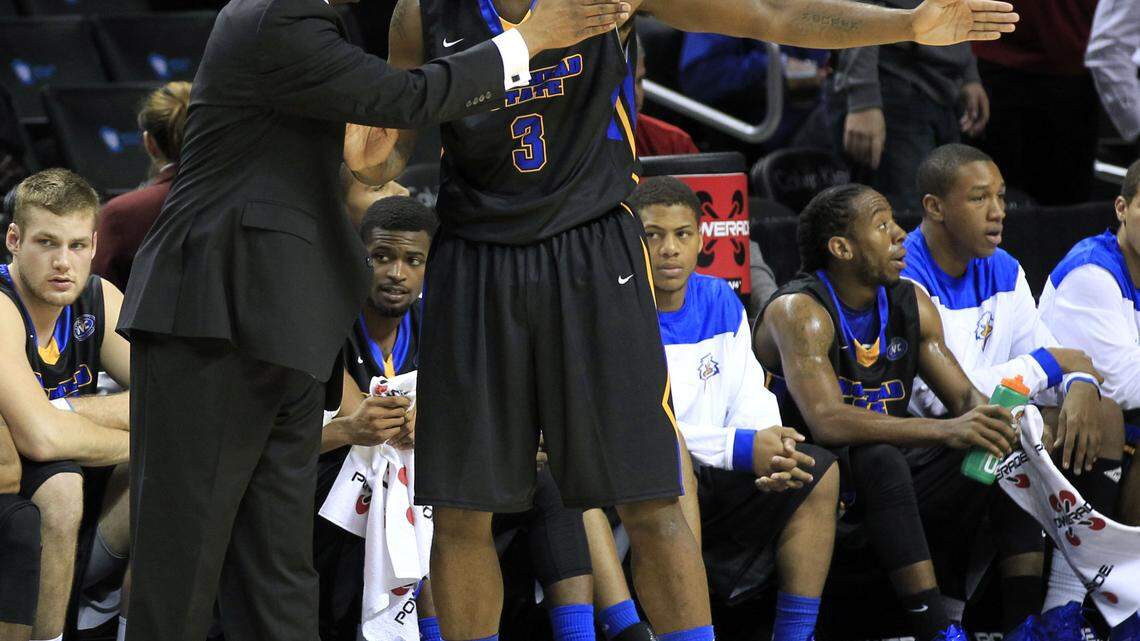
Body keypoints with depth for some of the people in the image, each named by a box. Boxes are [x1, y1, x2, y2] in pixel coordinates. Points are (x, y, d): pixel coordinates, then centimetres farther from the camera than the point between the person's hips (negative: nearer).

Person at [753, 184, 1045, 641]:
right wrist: (945, 431, -38)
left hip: (887, 478, 7)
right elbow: (827, 421, -31)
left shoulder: (910, 303, 5)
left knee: (1013, 451, -9)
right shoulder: (798, 312, -18)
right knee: (879, 458, -37)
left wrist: (988, 420, -21)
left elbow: (964, 396, 6)